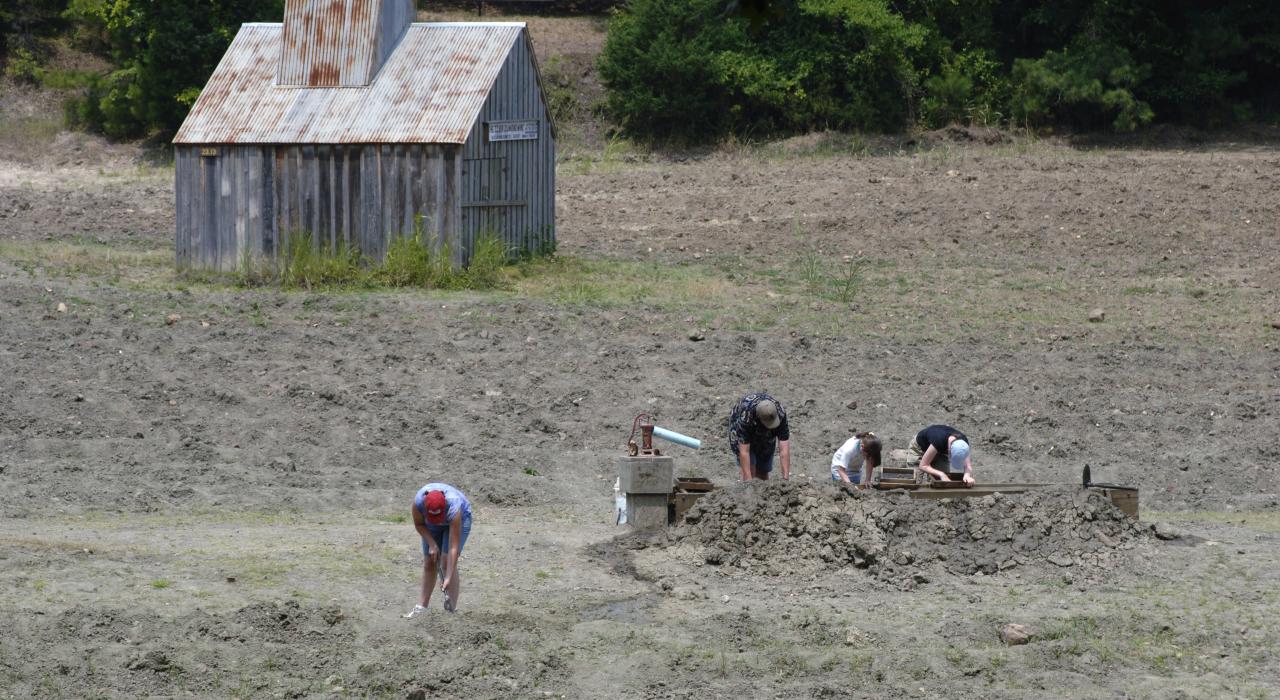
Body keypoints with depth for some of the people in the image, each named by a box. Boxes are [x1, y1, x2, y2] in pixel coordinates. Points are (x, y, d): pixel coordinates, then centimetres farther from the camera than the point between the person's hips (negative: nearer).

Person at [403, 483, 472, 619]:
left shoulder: (453, 509, -41)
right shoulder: (418, 501, -34)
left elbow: (453, 547, -39)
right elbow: (419, 524, -12)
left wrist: (448, 578, -40)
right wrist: (432, 544, -21)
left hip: (460, 518, -4)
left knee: (446, 562, -17)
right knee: (429, 563, 0)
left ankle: (452, 607, -14)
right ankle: (421, 606, 5)